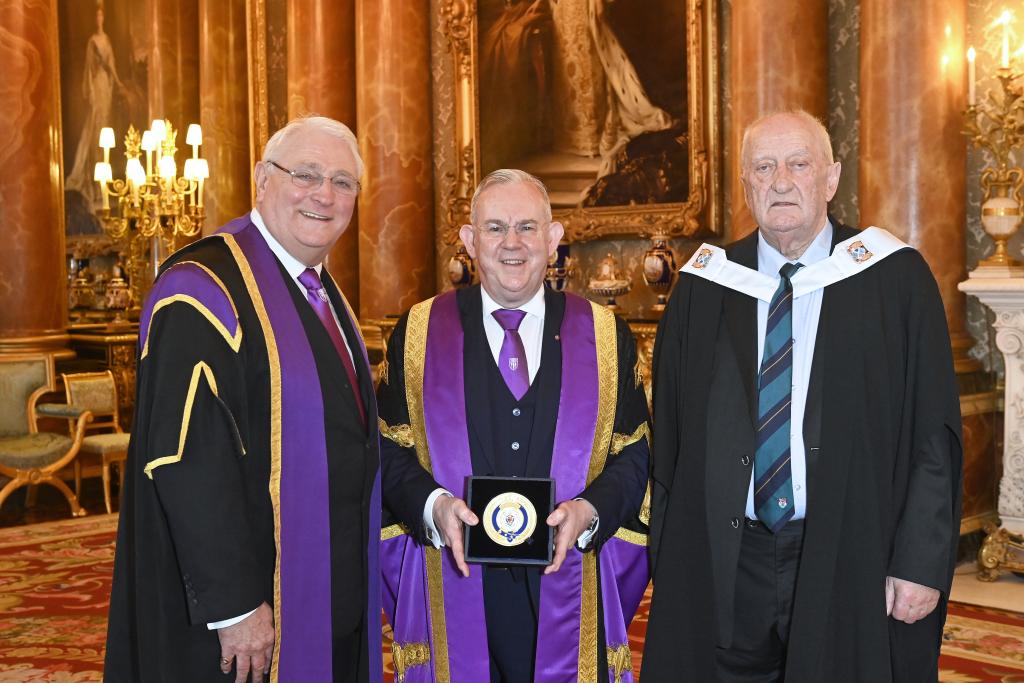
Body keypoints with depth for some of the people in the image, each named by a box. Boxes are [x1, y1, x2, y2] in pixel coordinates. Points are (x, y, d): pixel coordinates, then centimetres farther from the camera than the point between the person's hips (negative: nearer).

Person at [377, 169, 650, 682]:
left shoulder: (606, 336, 5)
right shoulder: (418, 332, 5)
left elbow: (634, 455, 4)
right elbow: (390, 453, 3)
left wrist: (589, 510, -14)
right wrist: (433, 505, -15)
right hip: (453, 593, 0)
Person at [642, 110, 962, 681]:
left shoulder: (896, 280, -3)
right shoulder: (702, 291, 3)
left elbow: (934, 431, -4)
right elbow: (669, 433, 6)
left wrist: (924, 561, -9)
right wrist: (668, 558, 4)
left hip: (851, 564, -1)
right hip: (721, 567, 2)